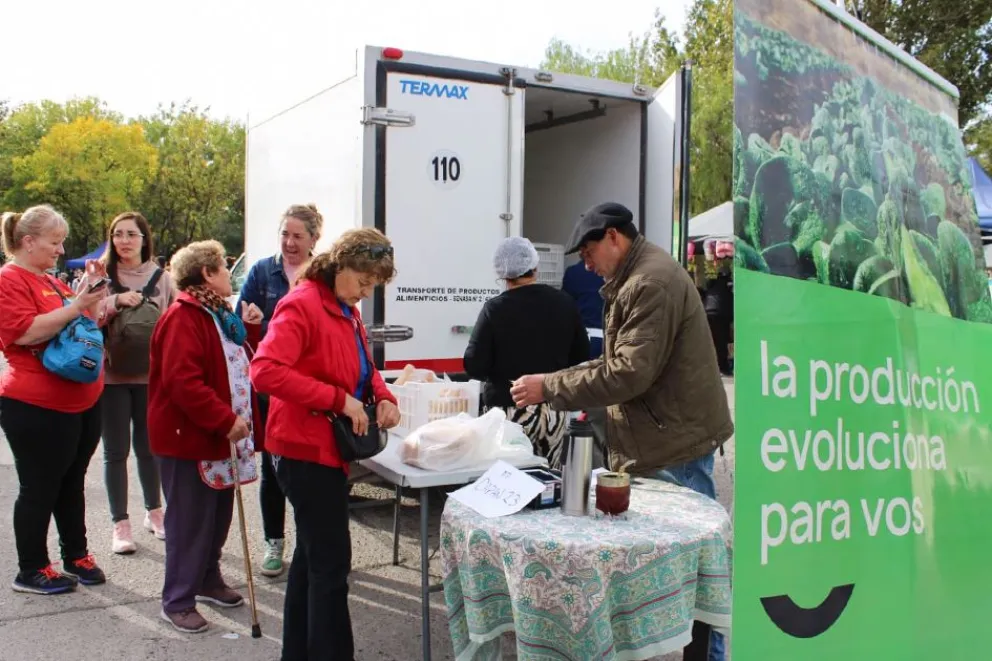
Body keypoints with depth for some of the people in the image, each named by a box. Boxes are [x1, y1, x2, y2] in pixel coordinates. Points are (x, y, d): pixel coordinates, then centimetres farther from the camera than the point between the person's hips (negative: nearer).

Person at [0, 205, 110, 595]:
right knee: (39, 489, 3)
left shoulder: (52, 281, 14)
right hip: (38, 408, -8)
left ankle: (76, 556, 29)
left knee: (72, 485, 17)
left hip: (82, 402, 8)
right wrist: (75, 305, -24)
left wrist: (91, 295, 4)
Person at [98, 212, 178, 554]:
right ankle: (120, 524, 14)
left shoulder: (162, 278, 4)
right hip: (111, 375, -1)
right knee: (116, 450, 4)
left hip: (151, 374, 1)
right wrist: (115, 301, -22)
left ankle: (154, 511, 31)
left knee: (148, 446, 13)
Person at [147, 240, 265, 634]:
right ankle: (177, 602, 11)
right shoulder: (182, 318, -18)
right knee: (190, 521, -1)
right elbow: (183, 382, -27)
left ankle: (208, 580, 35)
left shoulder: (219, 313, 13)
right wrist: (226, 420, -27)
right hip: (189, 437, -9)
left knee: (219, 514, 19)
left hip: (220, 438, 10)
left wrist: (249, 328, 6)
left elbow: (237, 361, 20)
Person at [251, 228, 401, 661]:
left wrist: (383, 397, 1)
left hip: (326, 448, 10)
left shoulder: (347, 310, 11)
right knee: (332, 562, -5)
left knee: (312, 556, 19)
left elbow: (364, 366, 22)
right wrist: (340, 399, -26)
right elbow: (266, 371, -28)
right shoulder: (302, 305, -17)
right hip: (307, 451, -10)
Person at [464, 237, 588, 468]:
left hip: (510, 412, -4)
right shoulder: (564, 303, 1)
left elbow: (474, 367, -10)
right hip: (555, 411, 4)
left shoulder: (496, 308, -11)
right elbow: (581, 358, 7)